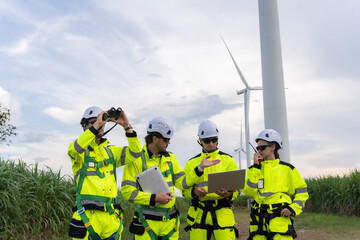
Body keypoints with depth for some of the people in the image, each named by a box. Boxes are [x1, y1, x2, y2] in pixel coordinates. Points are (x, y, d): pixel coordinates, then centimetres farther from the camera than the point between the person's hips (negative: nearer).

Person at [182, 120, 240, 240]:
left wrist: (229, 194, -16)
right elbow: (184, 189, 11)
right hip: (199, 213, 2)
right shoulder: (191, 163, 12)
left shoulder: (228, 160, 9)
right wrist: (194, 192, -11)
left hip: (222, 212, -1)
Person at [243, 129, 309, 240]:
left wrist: (293, 208, -5)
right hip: (258, 218, 3)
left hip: (279, 217, -3)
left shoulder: (287, 168, 5)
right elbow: (249, 191, -2)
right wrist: (255, 167, -3)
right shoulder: (257, 168, 12)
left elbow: (301, 192, 10)